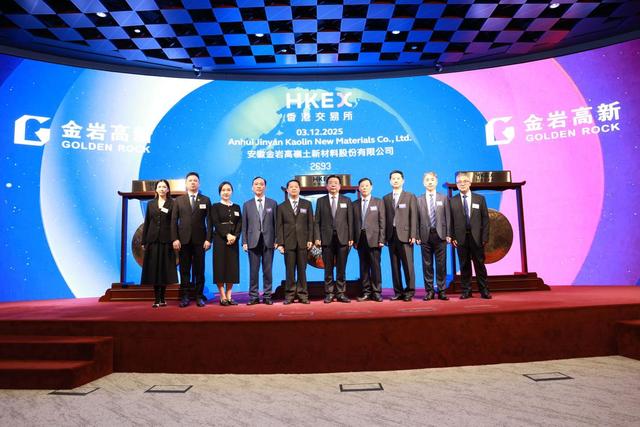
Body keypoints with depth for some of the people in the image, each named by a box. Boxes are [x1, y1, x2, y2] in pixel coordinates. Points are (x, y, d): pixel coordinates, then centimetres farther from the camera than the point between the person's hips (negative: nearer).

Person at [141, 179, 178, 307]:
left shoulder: (172, 204, 2)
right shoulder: (151, 204, 11)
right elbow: (146, 223, 11)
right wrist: (143, 241, 6)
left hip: (166, 240, -3)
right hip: (153, 240, 3)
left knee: (165, 269, 2)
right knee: (154, 269, 2)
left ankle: (163, 298, 11)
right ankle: (156, 299, 7)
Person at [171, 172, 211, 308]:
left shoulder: (206, 200, 8)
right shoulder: (179, 200, 10)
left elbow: (209, 221, 3)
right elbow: (174, 221, 6)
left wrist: (208, 239, -6)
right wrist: (175, 239, -4)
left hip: (199, 240, -1)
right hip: (184, 240, 1)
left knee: (199, 270, 3)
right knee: (184, 270, 3)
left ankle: (199, 296, 9)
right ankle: (184, 297, 9)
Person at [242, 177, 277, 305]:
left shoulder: (272, 203, 8)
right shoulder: (247, 204, 9)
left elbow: (276, 223, 5)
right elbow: (244, 225, 6)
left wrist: (277, 240, -1)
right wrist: (244, 242, -1)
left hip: (268, 241, 0)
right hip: (253, 241, 0)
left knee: (267, 270, 4)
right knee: (253, 270, 3)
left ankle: (267, 296, 12)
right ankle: (254, 296, 11)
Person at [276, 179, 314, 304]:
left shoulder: (307, 204, 10)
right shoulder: (282, 206, 9)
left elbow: (310, 223, 6)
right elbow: (279, 226, 5)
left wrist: (310, 239, -2)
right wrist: (280, 243, -3)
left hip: (303, 242, 0)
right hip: (288, 242, 0)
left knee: (302, 270, 3)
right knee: (290, 270, 2)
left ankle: (302, 295, 10)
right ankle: (289, 295, 9)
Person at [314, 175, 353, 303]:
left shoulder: (346, 201, 11)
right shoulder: (321, 201, 10)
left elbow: (350, 220, 6)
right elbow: (317, 221, 6)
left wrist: (351, 238, -1)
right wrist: (317, 238, -4)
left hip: (342, 238, 0)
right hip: (327, 238, 0)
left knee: (341, 268, 2)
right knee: (328, 268, 3)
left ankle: (340, 293, 9)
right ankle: (329, 293, 11)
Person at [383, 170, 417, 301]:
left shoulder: (410, 197, 7)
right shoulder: (386, 198, 15)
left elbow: (413, 217, 0)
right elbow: (385, 218, 10)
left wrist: (412, 235, -8)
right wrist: (384, 236, 3)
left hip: (405, 235, -3)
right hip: (391, 235, 3)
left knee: (408, 264, -5)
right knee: (395, 265, 5)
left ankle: (409, 291, 4)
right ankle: (398, 292, 11)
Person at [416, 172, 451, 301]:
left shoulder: (444, 198, 9)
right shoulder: (419, 200, 6)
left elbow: (447, 217, 6)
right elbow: (417, 219, 4)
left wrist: (448, 234, -1)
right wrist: (417, 236, -2)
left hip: (440, 235, 0)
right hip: (425, 235, 0)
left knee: (441, 264, 2)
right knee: (427, 264, 4)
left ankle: (442, 291, 10)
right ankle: (429, 291, 11)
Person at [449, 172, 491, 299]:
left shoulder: (480, 199, 7)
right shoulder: (452, 201, 6)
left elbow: (485, 219, 4)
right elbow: (450, 221, 4)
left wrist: (485, 237, -3)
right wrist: (452, 237, -5)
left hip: (476, 238, 0)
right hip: (461, 238, 0)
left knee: (480, 265, 5)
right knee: (464, 266, 5)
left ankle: (484, 291, 13)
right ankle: (466, 291, 13)